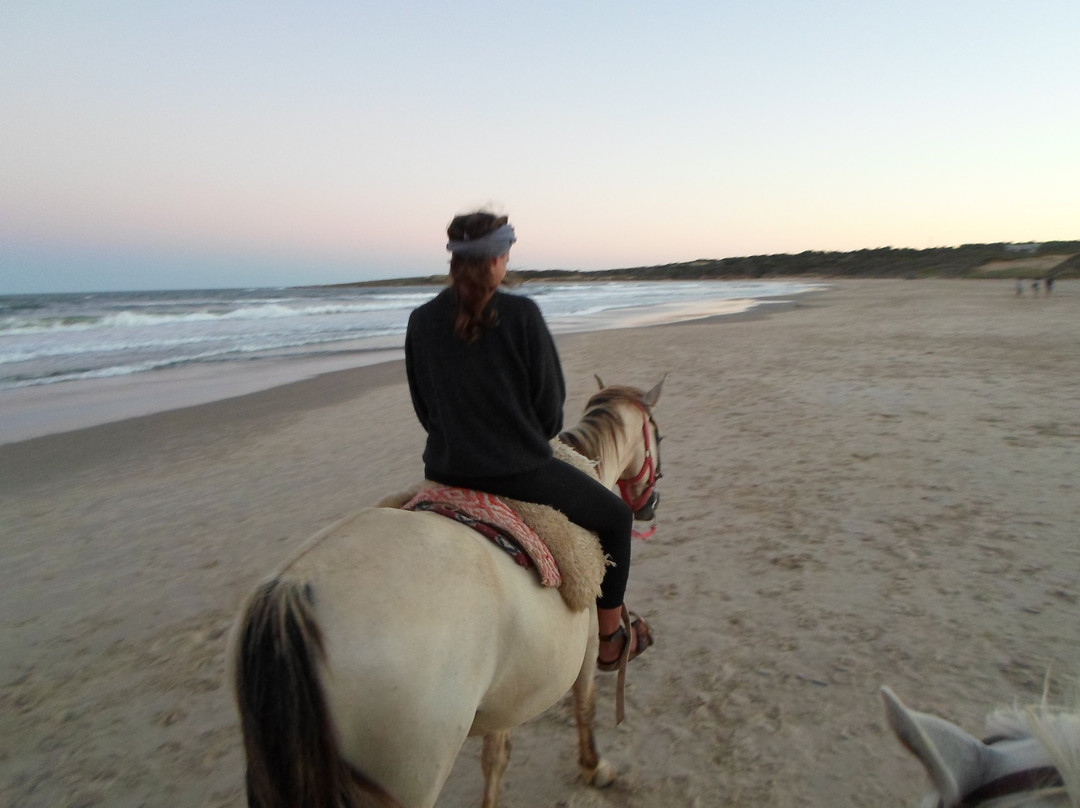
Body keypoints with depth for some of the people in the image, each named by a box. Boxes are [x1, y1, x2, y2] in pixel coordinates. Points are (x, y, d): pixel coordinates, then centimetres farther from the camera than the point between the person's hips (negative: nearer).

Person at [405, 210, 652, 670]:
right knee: (615, 516, 18)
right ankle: (610, 643, 31)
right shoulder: (521, 314, -15)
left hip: (444, 472, 5)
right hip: (520, 473, -5)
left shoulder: (421, 321, -2)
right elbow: (551, 399, -9)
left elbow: (423, 407, 6)